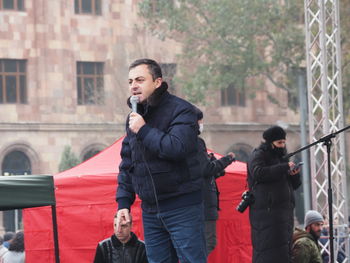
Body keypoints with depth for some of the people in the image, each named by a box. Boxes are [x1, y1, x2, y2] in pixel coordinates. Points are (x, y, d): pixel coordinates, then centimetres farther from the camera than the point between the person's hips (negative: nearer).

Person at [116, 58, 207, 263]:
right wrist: (124, 203, 10)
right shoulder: (134, 118, 14)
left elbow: (178, 148, -25)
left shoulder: (181, 110, -9)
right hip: (150, 210, 7)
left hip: (182, 208, -7)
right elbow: (126, 164, 18)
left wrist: (144, 131, -17)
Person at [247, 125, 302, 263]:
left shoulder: (282, 157, 23)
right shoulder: (258, 155, 1)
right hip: (266, 210, -8)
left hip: (285, 209, 8)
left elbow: (295, 185, 22)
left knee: (284, 249, 2)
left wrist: (294, 175, -1)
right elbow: (258, 173, -21)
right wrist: (284, 167, -20)